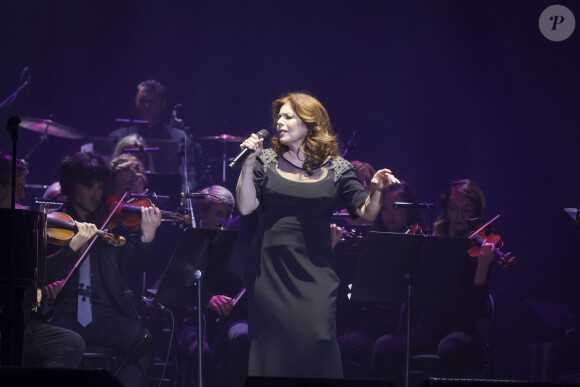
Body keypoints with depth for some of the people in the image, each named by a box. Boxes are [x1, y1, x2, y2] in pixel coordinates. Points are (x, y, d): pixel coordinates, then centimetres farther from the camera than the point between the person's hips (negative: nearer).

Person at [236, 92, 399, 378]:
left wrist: (376, 191, -19)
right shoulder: (267, 161, 6)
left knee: (317, 338, -12)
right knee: (271, 343, 1)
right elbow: (246, 207, -2)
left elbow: (366, 213, 0)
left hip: (313, 271, -1)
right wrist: (248, 163, -8)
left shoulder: (336, 168, 3)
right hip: (270, 267, 1)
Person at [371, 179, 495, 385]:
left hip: (462, 331, -3)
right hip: (426, 328, 3)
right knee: (384, 347, -27)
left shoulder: (478, 249, 1)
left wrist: (483, 266, -24)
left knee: (450, 348, -39)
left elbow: (478, 308, -9)